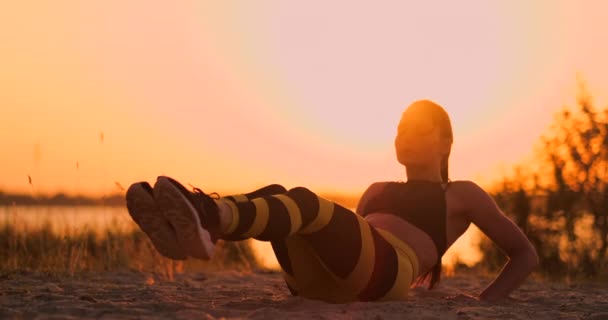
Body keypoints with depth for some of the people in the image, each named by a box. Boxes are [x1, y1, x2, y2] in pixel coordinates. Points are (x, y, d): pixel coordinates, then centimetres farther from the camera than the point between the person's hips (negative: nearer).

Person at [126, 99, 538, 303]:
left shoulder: (462, 195, 26)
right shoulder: (378, 192, 41)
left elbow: (526, 253, 25)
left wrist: (488, 299, 7)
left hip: (387, 272, -5)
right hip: (325, 280, 6)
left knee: (304, 200, -32)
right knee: (275, 196, -24)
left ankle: (208, 218, -65)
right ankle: (191, 231, -57)